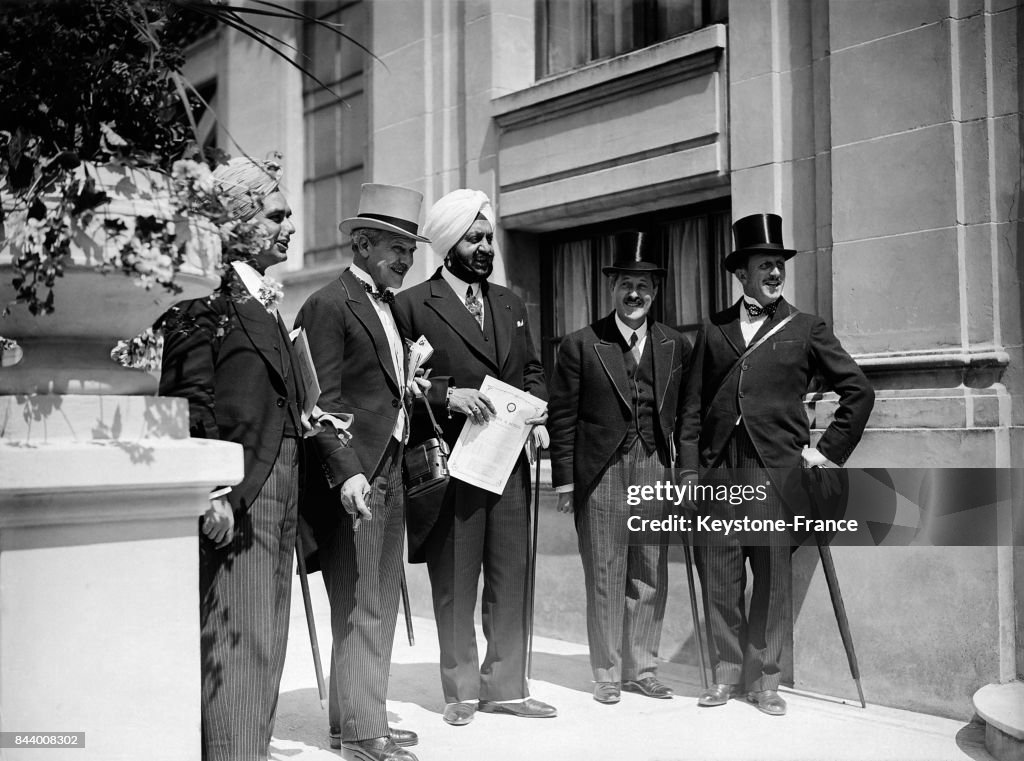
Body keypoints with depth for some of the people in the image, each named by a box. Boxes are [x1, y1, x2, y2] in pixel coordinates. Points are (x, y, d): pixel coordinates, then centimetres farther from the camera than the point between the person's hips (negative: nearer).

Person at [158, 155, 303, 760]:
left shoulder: (264, 300, 18)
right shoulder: (208, 300, -10)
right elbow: (191, 400, -16)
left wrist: (305, 421, 11)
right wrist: (215, 493, -21)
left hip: (278, 482, 9)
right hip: (235, 491, -9)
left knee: (266, 636, 14)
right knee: (237, 635, -5)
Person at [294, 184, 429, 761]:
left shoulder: (388, 307, 19)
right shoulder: (329, 306, -9)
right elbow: (323, 402, -16)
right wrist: (347, 473, -24)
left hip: (391, 473, 9)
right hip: (356, 477, -9)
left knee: (382, 604, 13)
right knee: (360, 607, -4)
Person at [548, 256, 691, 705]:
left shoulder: (676, 347, 9)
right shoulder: (580, 345, 0)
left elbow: (684, 415, 12)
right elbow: (562, 417, -1)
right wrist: (564, 479, -4)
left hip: (656, 471, 3)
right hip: (601, 474, -3)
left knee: (650, 578, 8)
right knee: (605, 578, 4)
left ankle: (641, 668, 22)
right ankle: (607, 673, 16)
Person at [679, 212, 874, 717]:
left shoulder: (806, 329, 8)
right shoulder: (714, 330, 13)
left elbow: (859, 391, 9)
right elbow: (693, 406, 10)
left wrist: (830, 449, 3)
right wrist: (688, 471, 2)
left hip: (776, 467, -1)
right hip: (717, 468, 2)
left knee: (771, 580, 2)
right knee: (718, 577, 4)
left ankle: (763, 679, 15)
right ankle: (727, 674, 17)